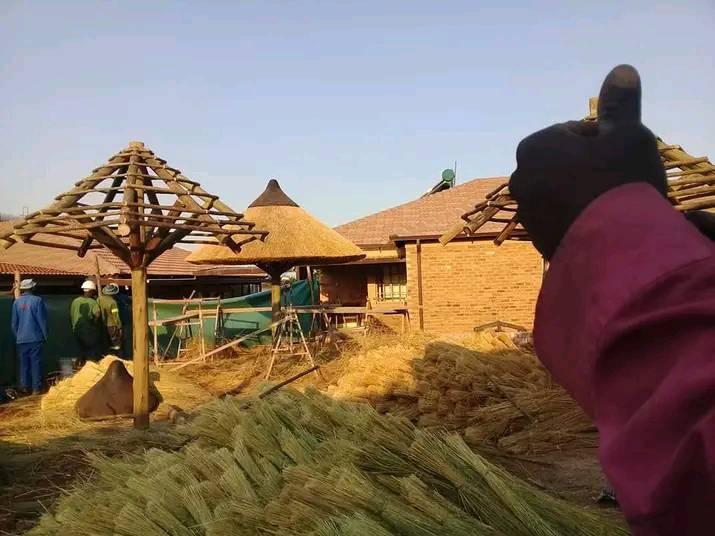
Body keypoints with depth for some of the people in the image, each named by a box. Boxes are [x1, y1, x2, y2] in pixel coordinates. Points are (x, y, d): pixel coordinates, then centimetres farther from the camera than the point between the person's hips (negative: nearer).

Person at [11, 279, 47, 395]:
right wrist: (45, 335, 2)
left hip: (21, 339, 3)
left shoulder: (17, 302, 1)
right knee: (36, 363, 1)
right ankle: (36, 388, 2)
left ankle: (25, 386, 14)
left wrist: (17, 336, 18)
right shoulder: (38, 300, -10)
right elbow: (42, 320, -7)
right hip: (36, 337, -3)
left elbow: (14, 322, 7)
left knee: (24, 363, 12)